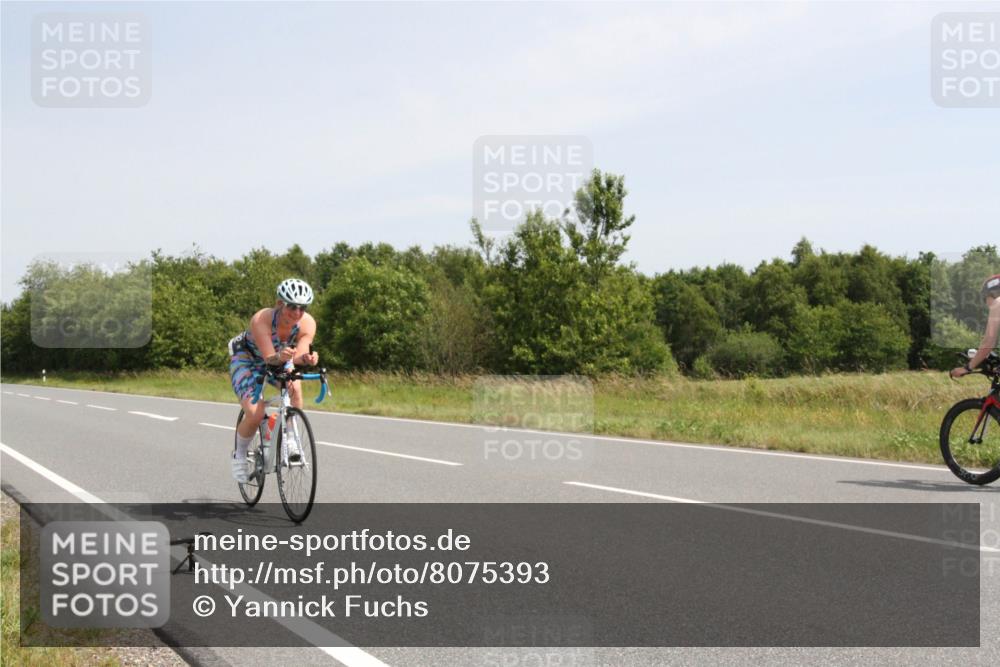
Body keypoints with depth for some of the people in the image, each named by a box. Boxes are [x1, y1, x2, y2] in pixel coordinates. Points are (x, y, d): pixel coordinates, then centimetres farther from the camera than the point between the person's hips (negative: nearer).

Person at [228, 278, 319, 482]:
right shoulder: (261, 320, -36)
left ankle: (289, 438, -12)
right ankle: (240, 455, 8)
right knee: (255, 415, -20)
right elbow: (269, 357, -41)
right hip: (246, 359, -3)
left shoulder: (307, 323, -27)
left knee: (294, 386, -31)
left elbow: (298, 356, -37)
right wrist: (280, 356, -64)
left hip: (280, 360, 3)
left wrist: (307, 358, -60)